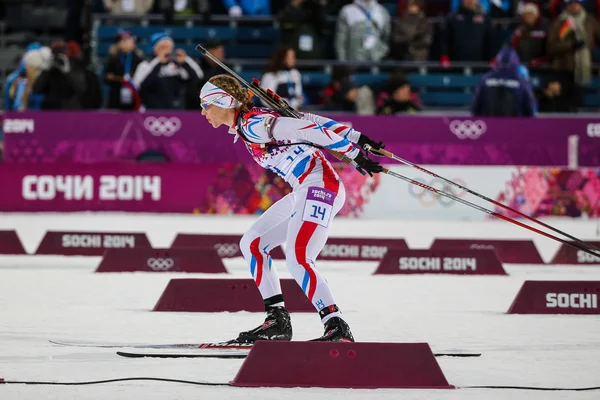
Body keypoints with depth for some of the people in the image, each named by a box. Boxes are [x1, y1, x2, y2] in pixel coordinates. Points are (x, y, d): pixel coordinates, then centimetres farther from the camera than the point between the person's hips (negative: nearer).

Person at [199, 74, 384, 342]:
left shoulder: (251, 125, -15)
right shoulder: (248, 124, 14)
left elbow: (307, 129, -19)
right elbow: (304, 121, 15)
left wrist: (354, 153, -17)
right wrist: (355, 137, 14)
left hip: (318, 186, -11)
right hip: (304, 191, 11)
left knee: (298, 261, -21)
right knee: (252, 244, 13)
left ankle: (338, 330, -21)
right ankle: (278, 322, 14)